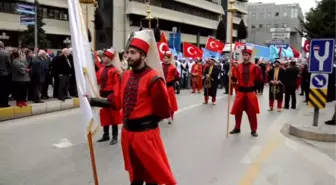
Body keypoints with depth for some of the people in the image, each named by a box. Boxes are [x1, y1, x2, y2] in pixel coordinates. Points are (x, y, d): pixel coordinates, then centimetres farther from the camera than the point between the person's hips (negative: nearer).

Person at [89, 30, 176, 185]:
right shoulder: (126, 76, 5)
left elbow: (163, 111, -13)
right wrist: (92, 101, 0)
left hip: (146, 133, -7)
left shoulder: (153, 78, -17)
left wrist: (148, 121, -4)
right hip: (127, 132, 7)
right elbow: (116, 102, 6)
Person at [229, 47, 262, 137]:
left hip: (250, 91, -2)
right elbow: (235, 79, -5)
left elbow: (258, 79, -6)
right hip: (240, 91, 2)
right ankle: (237, 128, 25)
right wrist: (231, 75, -23)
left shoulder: (254, 67, -3)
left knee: (252, 112, 4)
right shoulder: (238, 67, 2)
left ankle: (253, 130, 17)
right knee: (237, 111, 9)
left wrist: (258, 70, -20)